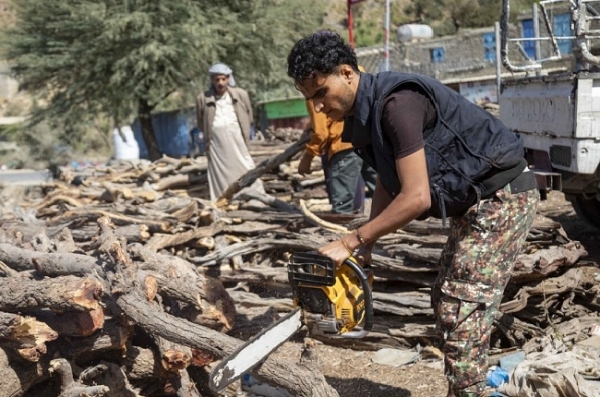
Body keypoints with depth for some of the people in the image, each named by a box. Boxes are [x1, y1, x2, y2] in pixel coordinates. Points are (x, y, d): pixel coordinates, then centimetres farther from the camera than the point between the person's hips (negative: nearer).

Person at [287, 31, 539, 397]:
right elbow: (388, 186, 12)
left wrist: (350, 242, -22)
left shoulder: (397, 103, -26)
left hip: (503, 196, -10)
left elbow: (416, 197, -28)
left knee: (463, 312, -10)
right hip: (476, 202, 10)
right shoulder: (365, 114, 5)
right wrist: (365, 248, 0)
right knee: (448, 303, 15)